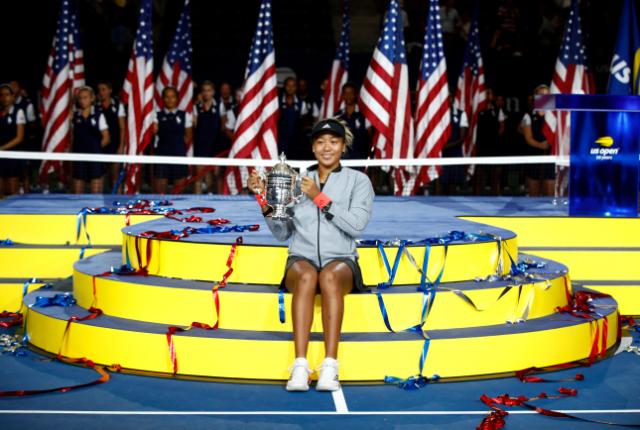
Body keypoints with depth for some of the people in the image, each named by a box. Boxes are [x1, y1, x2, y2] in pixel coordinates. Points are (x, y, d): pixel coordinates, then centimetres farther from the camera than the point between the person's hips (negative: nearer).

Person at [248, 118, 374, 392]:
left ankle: (330, 367, -43)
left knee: (330, 276, -38)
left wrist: (320, 198, -9)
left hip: (341, 260, -1)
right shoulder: (296, 181, 15)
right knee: (307, 276, -36)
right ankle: (300, 366, -44)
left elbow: (357, 225, -7)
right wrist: (265, 201, -1)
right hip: (301, 259, 1)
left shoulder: (358, 181, 9)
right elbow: (282, 233, 14)